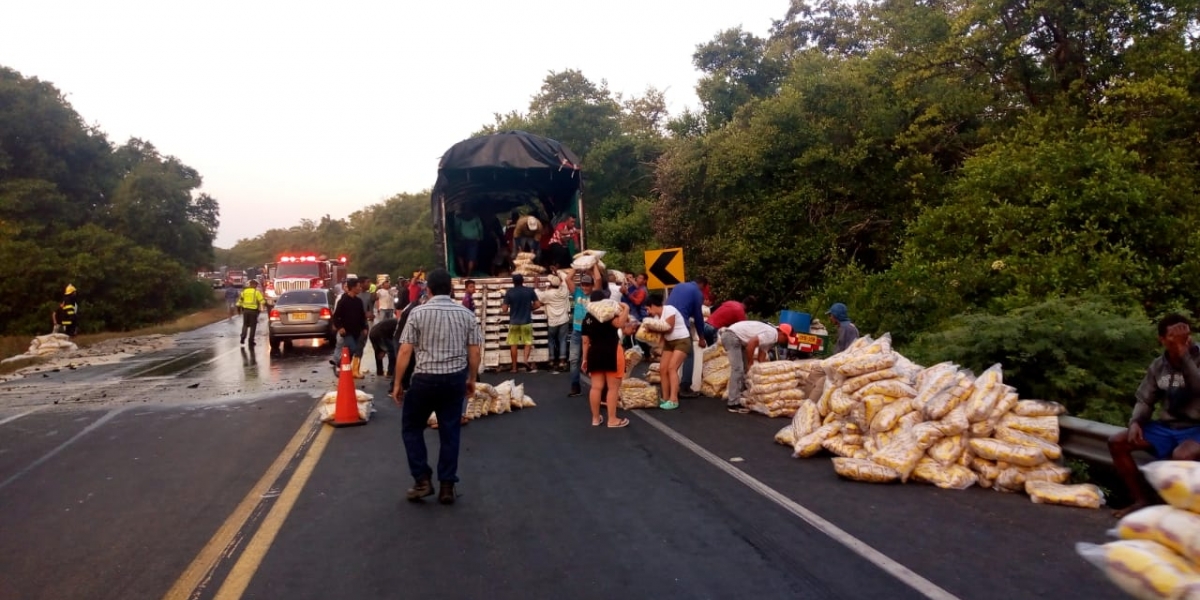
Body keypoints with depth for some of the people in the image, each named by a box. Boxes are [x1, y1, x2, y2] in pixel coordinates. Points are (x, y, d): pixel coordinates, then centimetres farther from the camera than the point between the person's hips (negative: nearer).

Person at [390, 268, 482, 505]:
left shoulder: (418, 312, -6)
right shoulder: (466, 314, 2)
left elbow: (405, 351, -8)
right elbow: (474, 352, 3)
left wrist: (398, 383, 0)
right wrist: (471, 379, 15)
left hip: (425, 378, -3)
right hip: (455, 378, 3)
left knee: (411, 428, 16)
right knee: (450, 432, 10)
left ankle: (423, 480, 12)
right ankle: (447, 486, 13)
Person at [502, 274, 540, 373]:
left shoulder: (509, 292, -7)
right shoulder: (530, 290, -5)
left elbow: (504, 310, -7)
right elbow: (537, 304, -3)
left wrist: (502, 307, 16)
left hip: (514, 322, 0)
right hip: (527, 321, 0)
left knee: (513, 344, 9)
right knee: (528, 342, 12)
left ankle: (514, 367, 12)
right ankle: (526, 359, -11)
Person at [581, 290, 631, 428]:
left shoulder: (587, 318, 10)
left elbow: (585, 341, 10)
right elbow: (620, 323, -27)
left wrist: (585, 358, 16)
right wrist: (626, 309, -16)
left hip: (594, 354, 6)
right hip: (611, 353, -5)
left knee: (596, 387, 8)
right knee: (613, 387, 0)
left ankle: (595, 418, 15)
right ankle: (612, 420, 1)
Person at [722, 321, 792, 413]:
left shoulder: (770, 336, 15)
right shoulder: (772, 334, -16)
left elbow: (761, 354, 16)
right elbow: (751, 343, -25)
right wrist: (750, 363, -14)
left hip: (738, 338, 11)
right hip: (732, 336, -11)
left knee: (745, 368, 17)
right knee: (738, 369, -14)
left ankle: (741, 397, 24)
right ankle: (733, 404, -14)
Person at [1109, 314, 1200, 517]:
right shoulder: (1158, 366, 5)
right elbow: (1145, 400, 8)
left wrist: (1183, 355, -30)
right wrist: (1135, 422, -11)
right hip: (1166, 427, 6)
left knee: (1182, 455, -38)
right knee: (1117, 442, -10)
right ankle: (1142, 499, 1)